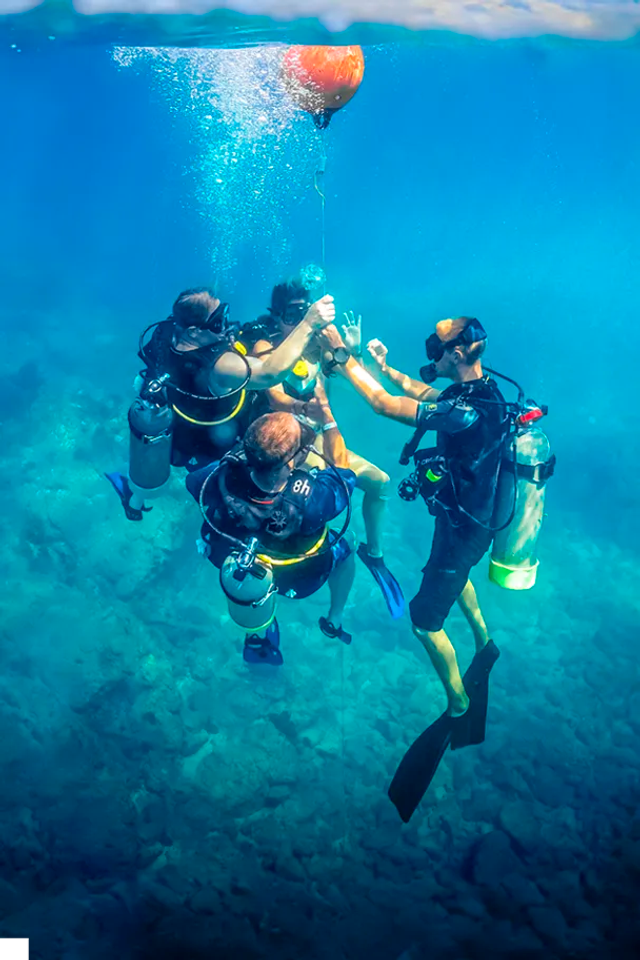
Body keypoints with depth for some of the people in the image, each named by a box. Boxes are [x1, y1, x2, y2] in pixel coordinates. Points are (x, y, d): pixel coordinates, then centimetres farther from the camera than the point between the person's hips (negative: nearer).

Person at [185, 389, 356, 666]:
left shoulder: (220, 480, -40)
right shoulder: (310, 500, -46)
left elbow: (192, 479, -12)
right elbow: (342, 469, -21)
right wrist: (325, 410, -22)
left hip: (235, 570, 2)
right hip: (296, 580, -2)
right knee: (345, 547, 26)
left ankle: (258, 636, 50)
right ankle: (335, 621, 50)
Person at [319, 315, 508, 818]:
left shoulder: (468, 412, -37)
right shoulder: (478, 388, -8)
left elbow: (387, 405, -35)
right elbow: (426, 394, 13)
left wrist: (343, 357, -27)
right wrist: (385, 366, 9)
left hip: (462, 528, -10)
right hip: (475, 516, 10)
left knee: (426, 619, 5)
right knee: (457, 575, 37)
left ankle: (460, 706, 21)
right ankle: (485, 643, 56)